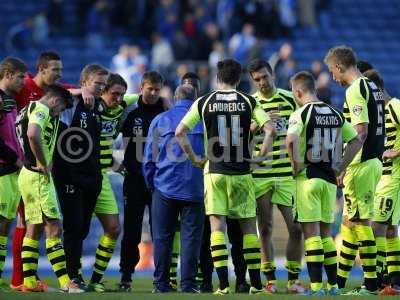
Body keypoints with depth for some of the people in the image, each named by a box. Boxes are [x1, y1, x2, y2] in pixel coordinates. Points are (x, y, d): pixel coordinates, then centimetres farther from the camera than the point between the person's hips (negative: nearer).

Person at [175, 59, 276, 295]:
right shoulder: (248, 102, 1)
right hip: (242, 172, 1)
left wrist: (194, 158, 4)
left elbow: (180, 132, -5)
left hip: (214, 171, 0)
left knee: (217, 225, 0)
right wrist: (260, 157, 2)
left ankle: (224, 284, -9)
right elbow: (270, 130, -8)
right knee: (249, 225, 9)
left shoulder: (204, 102, 1)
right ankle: (256, 283, 8)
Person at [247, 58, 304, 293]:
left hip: (288, 174, 0)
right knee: (265, 229, 3)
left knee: (296, 228, -4)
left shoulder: (290, 99, 6)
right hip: (259, 174, 0)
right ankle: (270, 279, 9)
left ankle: (294, 279, 5)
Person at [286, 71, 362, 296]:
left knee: (311, 231, -4)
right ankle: (333, 285, 12)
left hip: (308, 178, -6)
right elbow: (356, 141, 13)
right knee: (326, 231, 14)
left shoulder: (301, 114, -9)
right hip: (329, 179, 6)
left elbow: (291, 140, -27)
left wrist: (296, 166, -15)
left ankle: (317, 287, -9)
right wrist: (340, 168, 13)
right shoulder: (335, 114, 10)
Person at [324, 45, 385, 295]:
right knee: (350, 221, 14)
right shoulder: (372, 87, 15)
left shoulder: (355, 90, -14)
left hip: (361, 164, -10)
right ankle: (339, 281, 19)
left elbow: (361, 132, -21)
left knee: (360, 223, -5)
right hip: (374, 161, 10)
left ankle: (371, 284, -4)